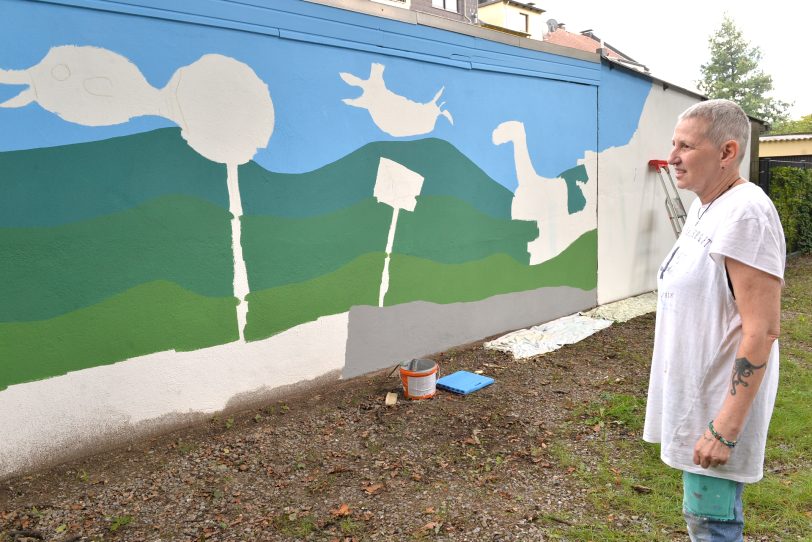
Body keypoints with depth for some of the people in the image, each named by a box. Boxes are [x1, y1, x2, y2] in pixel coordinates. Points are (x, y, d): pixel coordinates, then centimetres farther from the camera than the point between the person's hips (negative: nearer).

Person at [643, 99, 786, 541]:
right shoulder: (703, 206, 7)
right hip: (695, 389, 9)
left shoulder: (745, 214, -22)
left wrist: (727, 425, -25)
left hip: (719, 401, -9)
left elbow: (762, 329, -25)